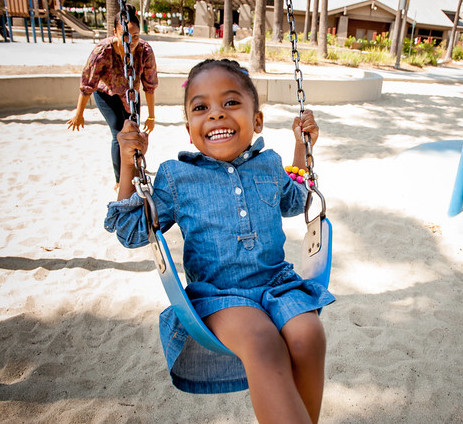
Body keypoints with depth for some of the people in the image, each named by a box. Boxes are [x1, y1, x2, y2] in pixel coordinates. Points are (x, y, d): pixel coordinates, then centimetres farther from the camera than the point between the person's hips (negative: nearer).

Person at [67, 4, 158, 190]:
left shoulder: (145, 51, -29)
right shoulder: (103, 50, -35)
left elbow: (150, 86, -19)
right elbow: (87, 85, -25)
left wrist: (151, 116, -14)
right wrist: (79, 114, -16)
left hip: (130, 95, 3)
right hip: (106, 95, -3)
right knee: (120, 134, -13)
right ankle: (119, 181, 3)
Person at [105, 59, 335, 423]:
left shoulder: (269, 165, 10)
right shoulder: (176, 177, 2)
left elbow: (294, 202, 32)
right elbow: (132, 232, 7)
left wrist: (303, 147, 20)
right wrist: (129, 165, -3)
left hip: (276, 281, 4)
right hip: (216, 294, -3)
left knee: (307, 337, -26)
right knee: (262, 342, -34)